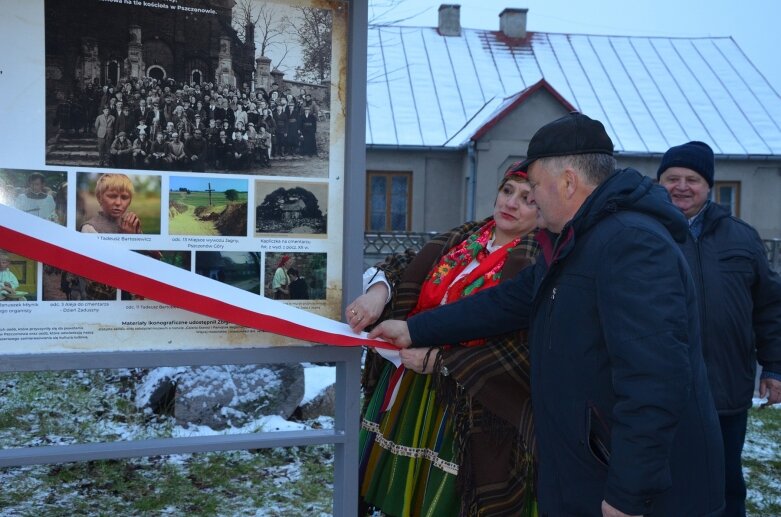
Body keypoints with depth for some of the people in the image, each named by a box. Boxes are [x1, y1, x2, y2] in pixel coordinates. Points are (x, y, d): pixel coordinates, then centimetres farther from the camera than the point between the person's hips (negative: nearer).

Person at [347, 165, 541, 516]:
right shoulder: (463, 237, 7)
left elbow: (522, 349, -20)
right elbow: (407, 274, -1)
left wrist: (438, 360, -22)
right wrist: (380, 290, -23)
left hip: (468, 407, -5)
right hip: (410, 389, 6)